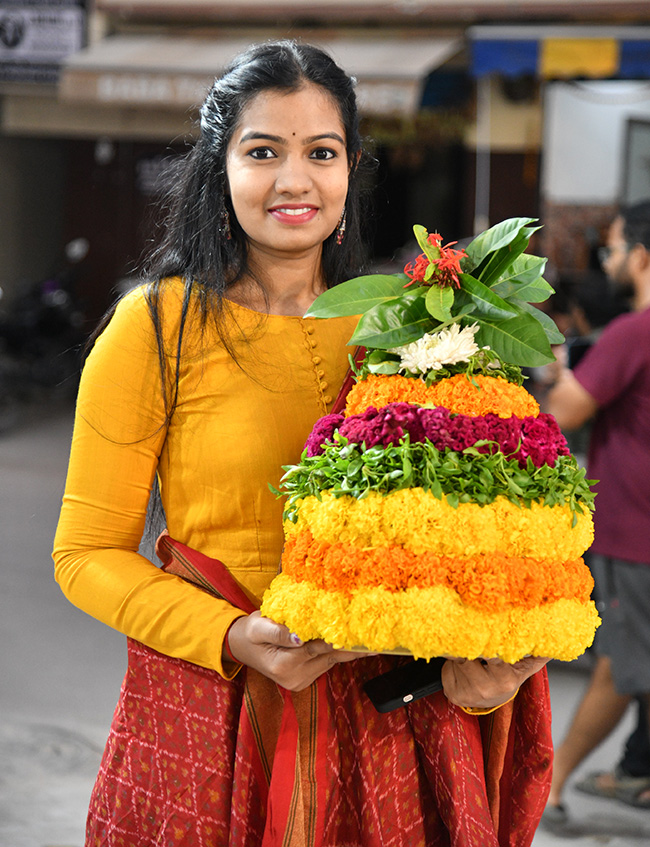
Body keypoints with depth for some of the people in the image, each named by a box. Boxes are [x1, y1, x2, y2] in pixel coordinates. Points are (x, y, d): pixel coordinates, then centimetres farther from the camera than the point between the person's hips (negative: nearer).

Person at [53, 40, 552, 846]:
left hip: (373, 717, 4)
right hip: (206, 712, -3)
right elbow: (88, 552, -4)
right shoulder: (156, 326, -7)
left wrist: (474, 674, -7)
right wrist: (234, 640, -19)